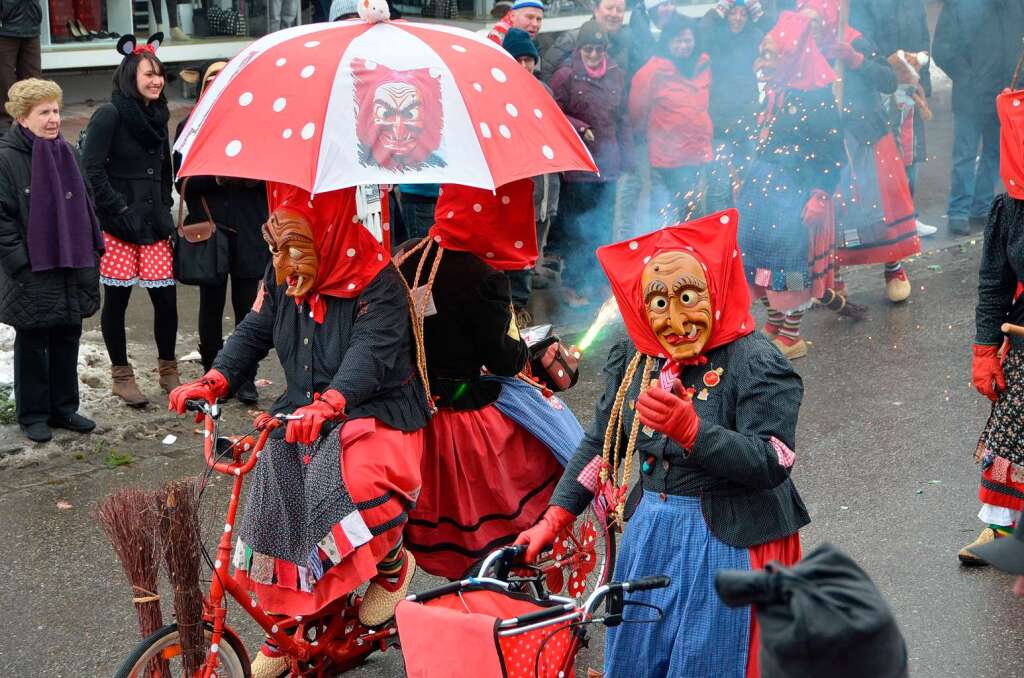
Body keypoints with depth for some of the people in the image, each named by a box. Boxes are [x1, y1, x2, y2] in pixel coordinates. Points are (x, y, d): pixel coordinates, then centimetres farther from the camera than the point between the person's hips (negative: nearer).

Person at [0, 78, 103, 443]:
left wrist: (91, 254, 13)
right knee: (32, 345, 7)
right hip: (32, 276, -6)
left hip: (71, 272, 6)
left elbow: (83, 207, 17)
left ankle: (63, 408, 26)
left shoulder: (66, 152, 8)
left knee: (67, 341, 14)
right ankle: (32, 415, 18)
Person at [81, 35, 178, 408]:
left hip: (153, 223, 6)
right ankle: (121, 376, 15)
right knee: (117, 299, 3)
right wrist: (120, 211, -15)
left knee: (165, 296, 2)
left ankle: (167, 368, 19)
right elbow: (92, 170, -13)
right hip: (118, 226, -6)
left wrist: (164, 207, 13)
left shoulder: (157, 116, 14)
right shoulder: (110, 115, -8)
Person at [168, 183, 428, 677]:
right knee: (278, 516, 0)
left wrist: (330, 401, -47)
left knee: (355, 487, -34)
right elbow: (254, 331, 2)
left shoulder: (377, 281, -17)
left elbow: (371, 350, -29)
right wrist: (213, 382, -16)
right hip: (301, 415, 6)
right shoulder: (282, 277, 2)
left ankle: (393, 564, -2)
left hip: (374, 412, -6)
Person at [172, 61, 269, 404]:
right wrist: (216, 177, -16)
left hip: (248, 231, 0)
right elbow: (183, 181, -1)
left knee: (247, 305, 0)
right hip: (209, 230, 0)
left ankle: (245, 378, 9)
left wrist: (250, 175, -15)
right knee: (212, 305, 7)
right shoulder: (190, 128, 6)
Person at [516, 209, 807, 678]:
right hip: (650, 537, 6)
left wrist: (689, 429, -37)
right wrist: (554, 519, 4)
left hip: (729, 542, -6)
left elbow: (771, 465, -24)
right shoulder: (633, 358, 1)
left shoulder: (756, 363, -17)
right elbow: (601, 443, 9)